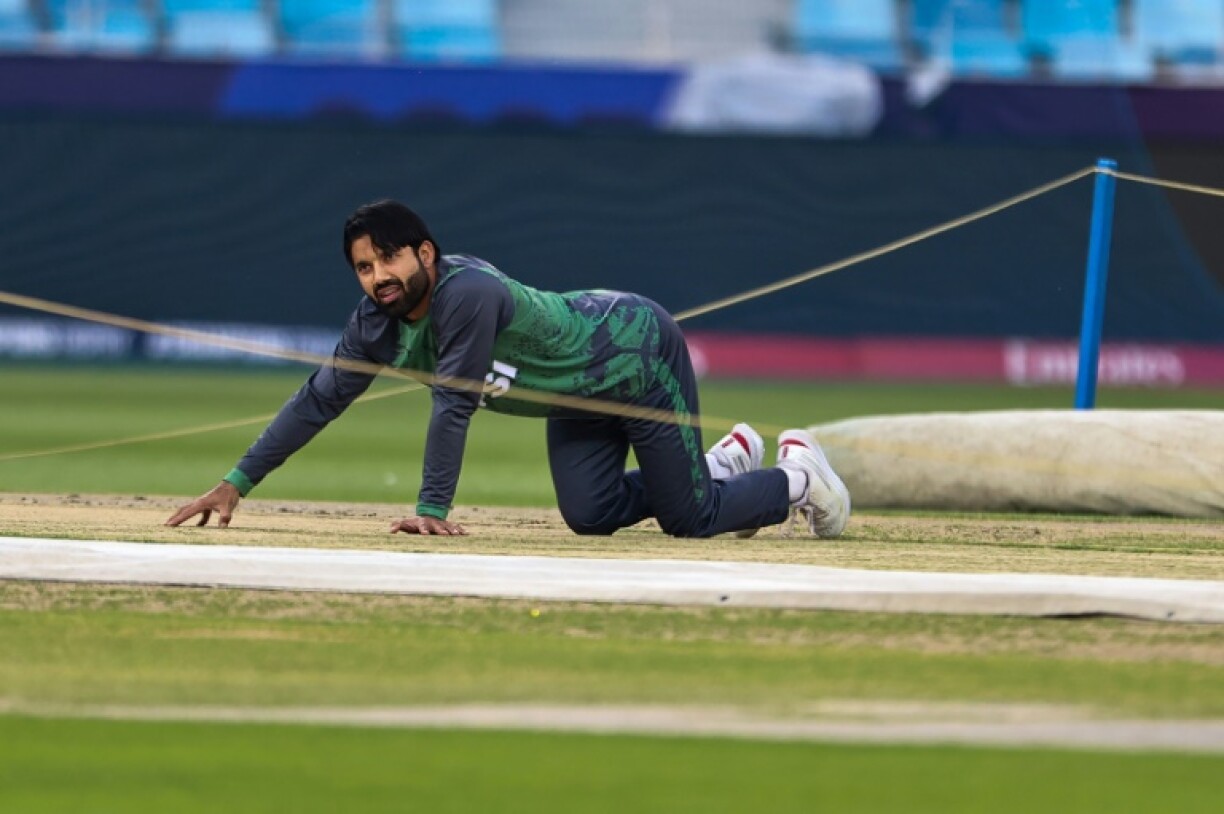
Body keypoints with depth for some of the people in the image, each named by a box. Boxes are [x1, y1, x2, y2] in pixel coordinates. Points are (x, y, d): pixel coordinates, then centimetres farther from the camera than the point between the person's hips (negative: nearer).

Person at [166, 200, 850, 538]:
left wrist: (433, 510, -35)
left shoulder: (467, 292, -37)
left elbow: (454, 404, -36)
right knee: (589, 516, 7)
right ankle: (726, 461, 31)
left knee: (689, 518, -5)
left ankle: (796, 475, 26)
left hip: (641, 351, -8)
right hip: (582, 397, 8)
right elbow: (321, 399, -9)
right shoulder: (379, 322, -13)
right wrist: (237, 484, -12)